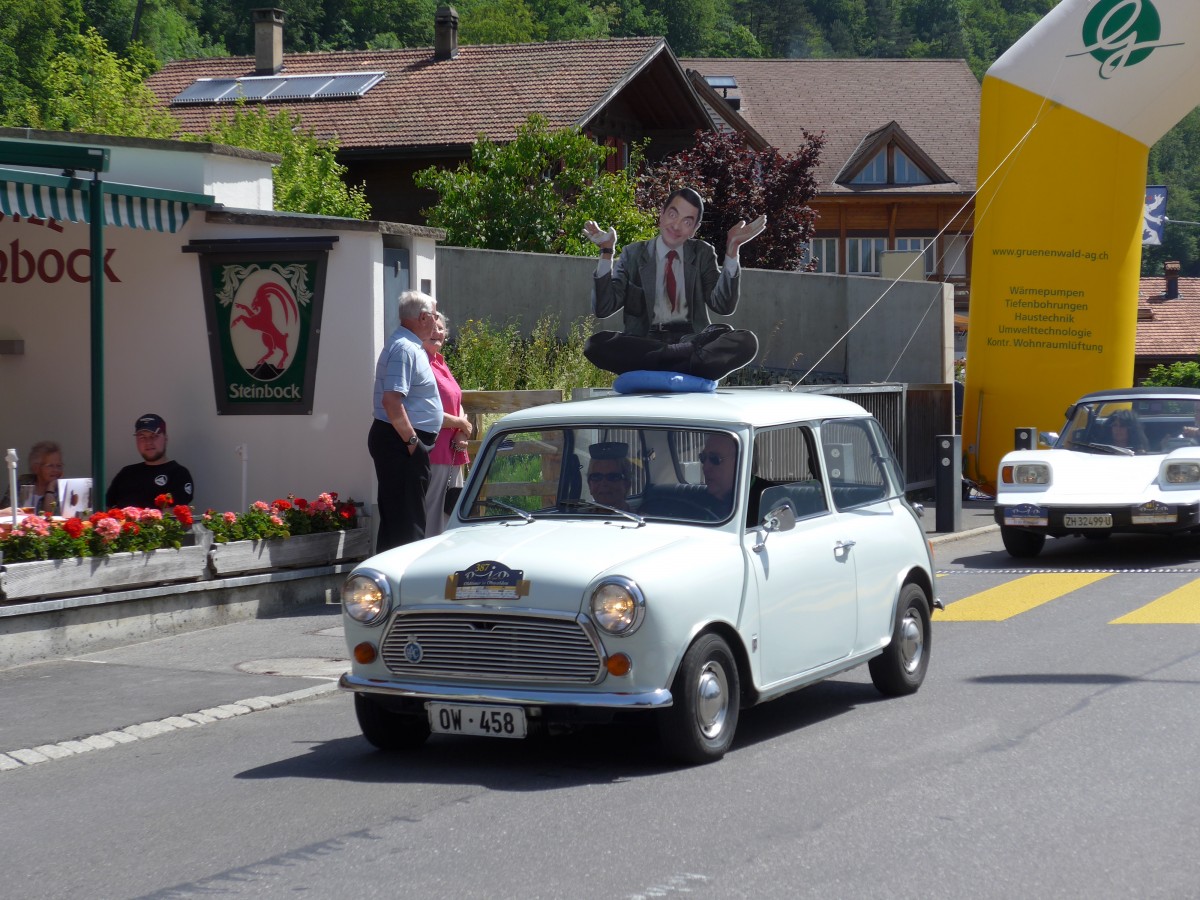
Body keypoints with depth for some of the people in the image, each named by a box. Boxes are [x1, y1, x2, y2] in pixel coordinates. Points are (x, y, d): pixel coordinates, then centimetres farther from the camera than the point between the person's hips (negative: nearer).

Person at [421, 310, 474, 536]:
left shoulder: (440, 363, 19)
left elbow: (457, 404, 20)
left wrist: (461, 433, 0)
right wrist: (460, 423, -7)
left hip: (452, 454, 10)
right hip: (432, 454, -10)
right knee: (431, 522, -10)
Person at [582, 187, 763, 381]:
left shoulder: (702, 254, 15)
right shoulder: (634, 254, 12)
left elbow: (723, 306, 0)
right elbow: (603, 309, 2)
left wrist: (732, 249, -8)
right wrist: (606, 251, -8)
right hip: (644, 343, 0)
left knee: (747, 342, -29)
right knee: (596, 344, -32)